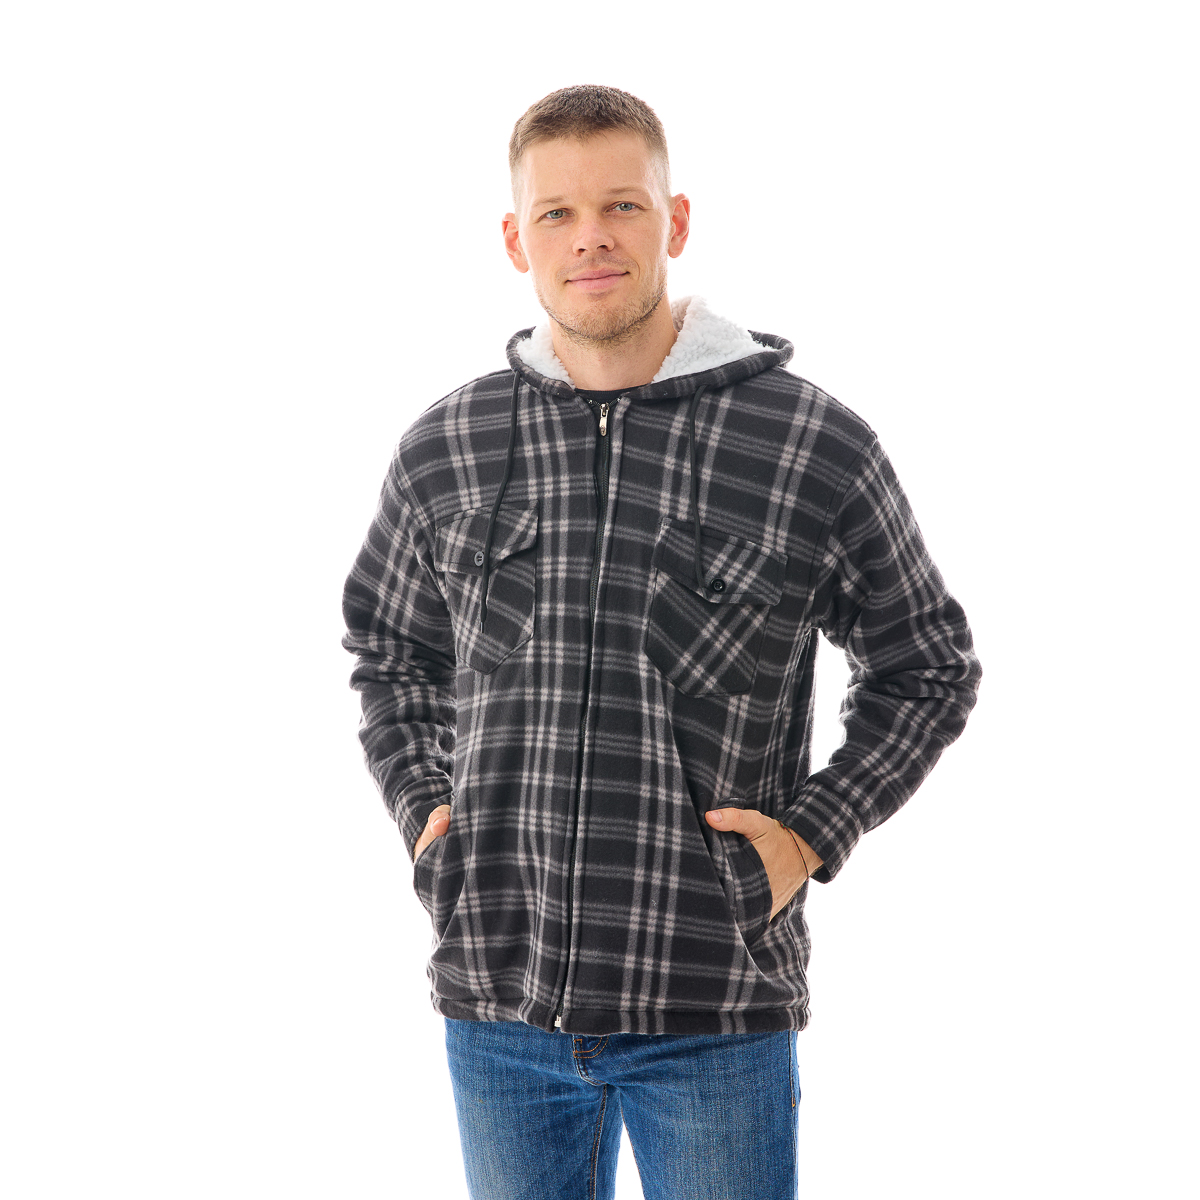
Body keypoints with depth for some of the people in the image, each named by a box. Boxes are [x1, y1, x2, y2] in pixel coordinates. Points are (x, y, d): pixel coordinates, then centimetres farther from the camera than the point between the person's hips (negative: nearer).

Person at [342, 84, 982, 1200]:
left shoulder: (817, 447, -4)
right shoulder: (442, 450, 4)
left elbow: (927, 669, 7)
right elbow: (391, 652, 21)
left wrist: (813, 832, -4)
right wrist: (420, 806, 6)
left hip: (716, 1007, -2)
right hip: (498, 998, 3)